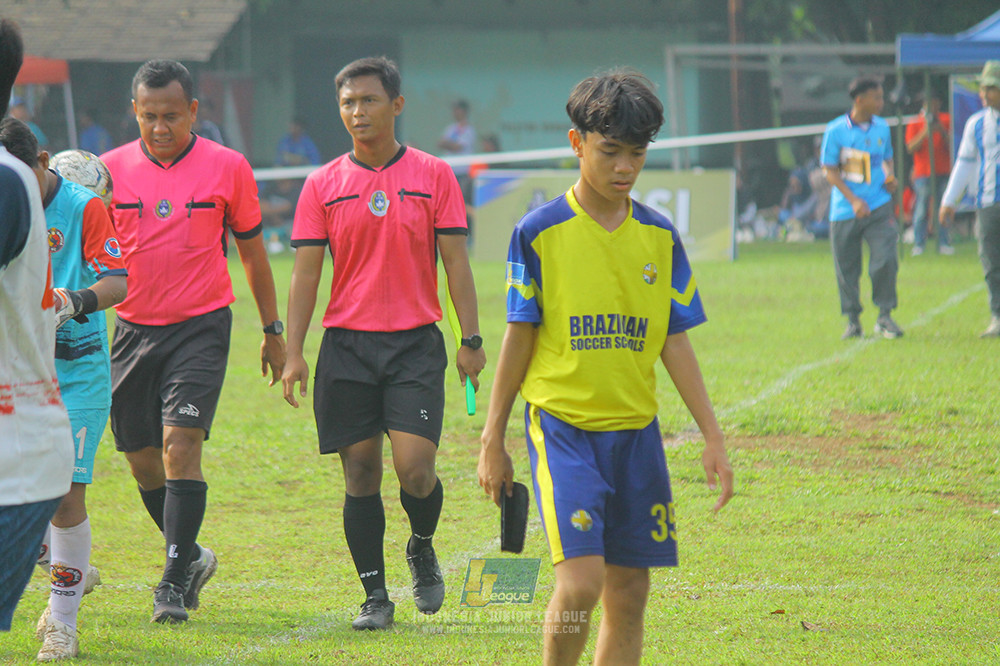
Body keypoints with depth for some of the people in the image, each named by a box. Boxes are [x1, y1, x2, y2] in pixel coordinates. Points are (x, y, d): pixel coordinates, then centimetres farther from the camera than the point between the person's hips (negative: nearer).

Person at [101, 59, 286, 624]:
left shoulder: (227, 168, -2)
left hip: (201, 326, -3)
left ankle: (175, 582, -13)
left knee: (180, 446, -16)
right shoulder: (111, 170, 1)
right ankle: (192, 556, 30)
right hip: (134, 329, 3)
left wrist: (273, 331, 13)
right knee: (143, 460, 7)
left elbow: (253, 252, 9)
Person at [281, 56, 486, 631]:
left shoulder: (434, 175, 3)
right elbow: (306, 272, 4)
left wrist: (471, 339, -2)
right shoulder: (323, 185, 5)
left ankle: (423, 549, 17)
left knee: (414, 467, -13)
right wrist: (294, 352, -3)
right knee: (361, 474, 1)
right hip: (347, 345, 2)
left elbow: (456, 262, 4)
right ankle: (375, 595, 10)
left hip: (415, 344, -1)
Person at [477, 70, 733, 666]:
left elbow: (675, 344, 10)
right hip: (563, 423, -4)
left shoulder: (660, 237, 7)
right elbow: (519, 339, 1)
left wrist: (714, 437, 7)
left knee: (629, 592, 4)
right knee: (581, 579, -17)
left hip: (636, 430, 4)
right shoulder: (541, 232, -4)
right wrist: (493, 441, 3)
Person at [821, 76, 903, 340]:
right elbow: (830, 170, -6)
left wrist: (889, 176, 0)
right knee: (846, 269, 4)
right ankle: (853, 320, 20)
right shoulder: (836, 130, -7)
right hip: (845, 210, -2)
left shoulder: (882, 127, 6)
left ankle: (885, 316, 1)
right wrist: (853, 200, -15)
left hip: (878, 207, 2)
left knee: (885, 260, -12)